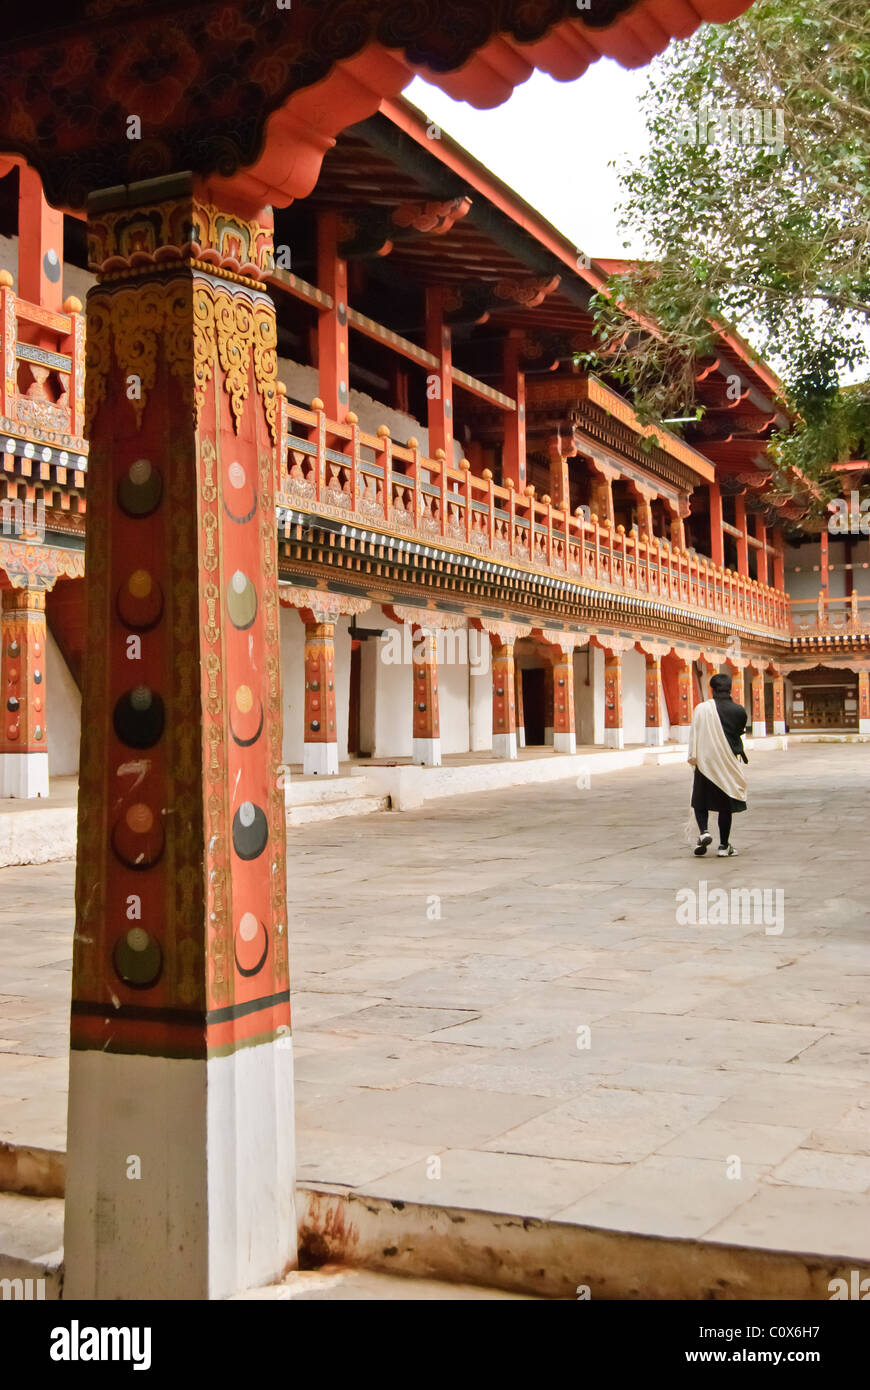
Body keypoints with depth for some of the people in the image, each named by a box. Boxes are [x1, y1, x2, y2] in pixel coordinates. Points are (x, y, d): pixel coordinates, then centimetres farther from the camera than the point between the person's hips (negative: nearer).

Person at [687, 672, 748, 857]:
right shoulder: (739, 711, -3)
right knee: (725, 804, 9)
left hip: (705, 761, -1)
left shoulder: (702, 708, -8)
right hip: (729, 763, 1)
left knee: (700, 801, 13)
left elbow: (694, 734, -7)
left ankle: (703, 831, -11)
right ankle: (724, 846, 10)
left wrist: (693, 757, 1)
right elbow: (740, 733, 11)